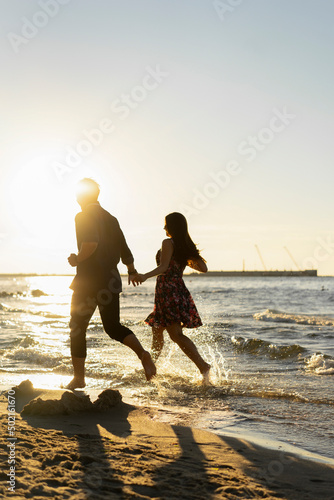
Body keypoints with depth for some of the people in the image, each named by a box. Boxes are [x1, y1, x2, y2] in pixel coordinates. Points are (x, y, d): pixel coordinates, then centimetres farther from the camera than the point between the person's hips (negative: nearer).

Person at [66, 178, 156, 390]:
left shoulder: (83, 217, -10)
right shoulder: (110, 218, 11)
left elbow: (91, 243, -28)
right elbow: (123, 248, 17)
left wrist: (77, 260, -11)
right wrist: (132, 271, 32)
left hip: (89, 279, -6)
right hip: (111, 279, 6)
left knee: (78, 328, 8)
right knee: (113, 326, 15)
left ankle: (79, 378, 11)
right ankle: (143, 353, -9)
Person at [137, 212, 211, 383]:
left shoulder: (168, 243, -9)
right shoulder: (187, 246, 10)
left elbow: (163, 267, -20)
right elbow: (203, 268, 9)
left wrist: (145, 276, -32)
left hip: (167, 290, -8)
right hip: (179, 290, 8)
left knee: (176, 334, -12)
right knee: (157, 330, 20)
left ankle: (203, 365, -23)